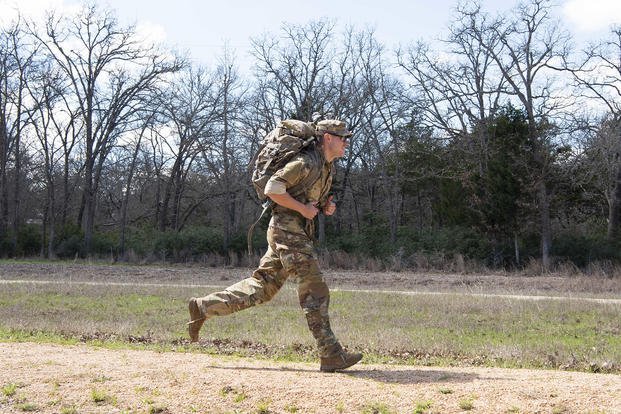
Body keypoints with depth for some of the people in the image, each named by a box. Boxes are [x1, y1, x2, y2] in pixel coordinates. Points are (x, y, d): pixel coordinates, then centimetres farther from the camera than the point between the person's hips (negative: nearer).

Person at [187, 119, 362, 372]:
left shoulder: (326, 167, 17)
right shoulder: (306, 162, -14)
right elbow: (272, 189, -19)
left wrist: (326, 206, 8)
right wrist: (303, 208, -17)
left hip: (299, 232, 10)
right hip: (288, 230, -10)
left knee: (262, 287, 11)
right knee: (315, 291, -9)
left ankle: (203, 307, 17)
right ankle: (331, 356, -6)